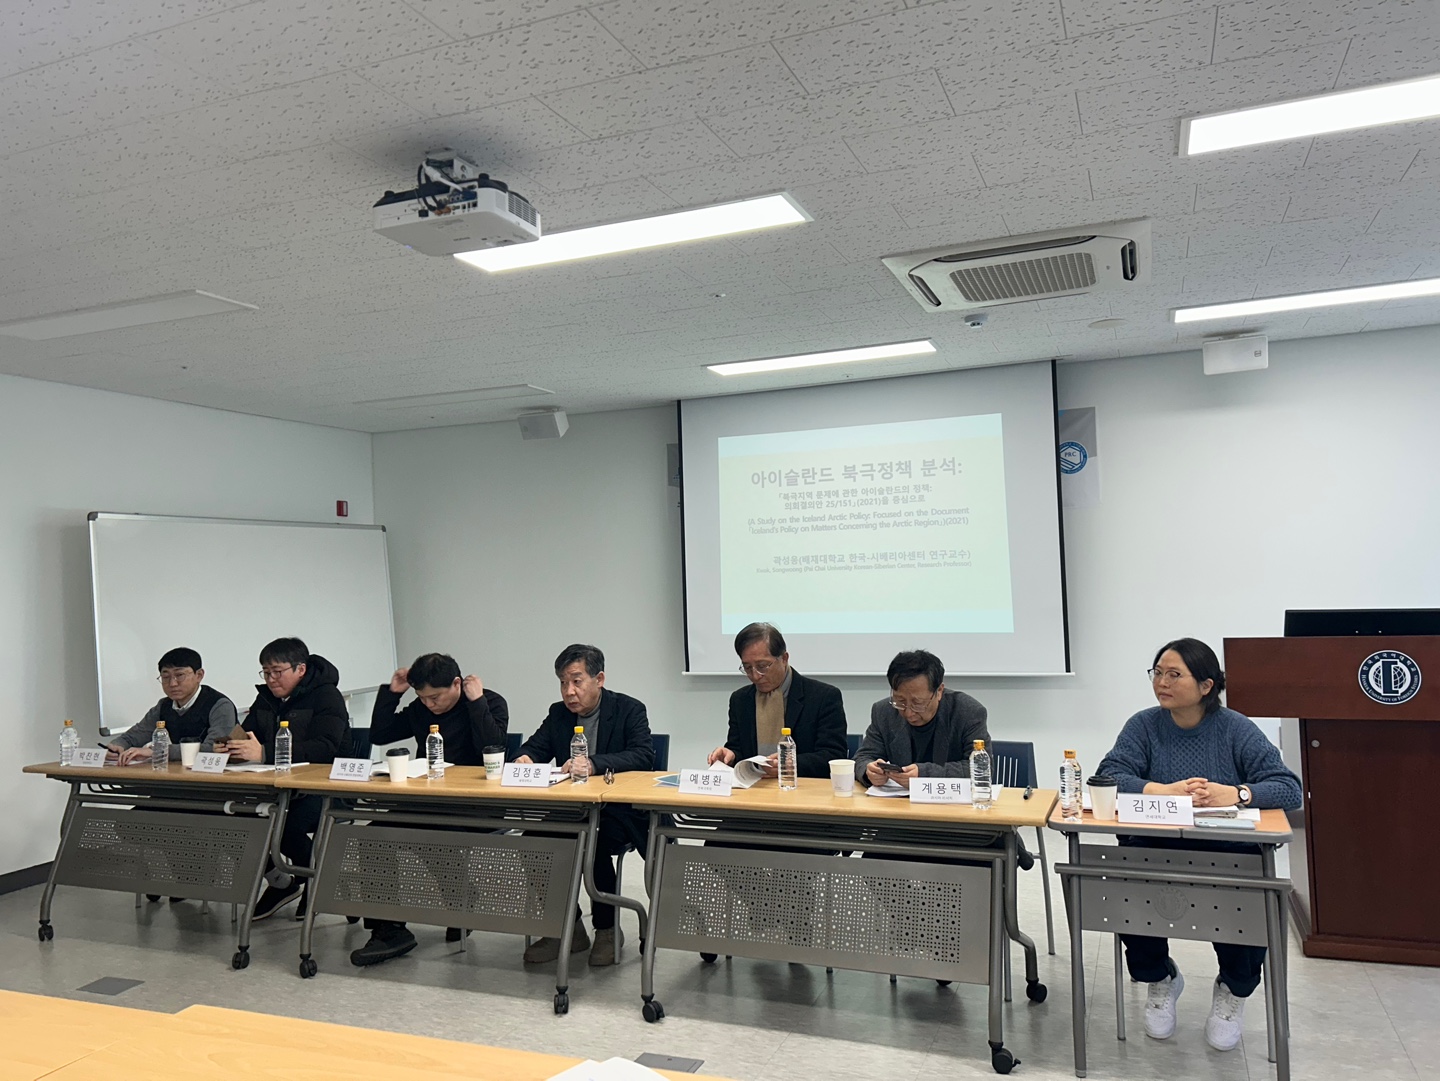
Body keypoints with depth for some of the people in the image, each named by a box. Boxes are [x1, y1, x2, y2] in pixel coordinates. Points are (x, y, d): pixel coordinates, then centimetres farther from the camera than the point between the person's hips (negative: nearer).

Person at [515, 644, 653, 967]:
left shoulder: (630, 710, -5)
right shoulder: (558, 713, 11)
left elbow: (644, 755, -20)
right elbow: (535, 746, 10)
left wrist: (594, 764, -35)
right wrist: (525, 758, -17)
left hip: (620, 810, -5)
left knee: (596, 842, -33)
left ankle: (607, 928, -8)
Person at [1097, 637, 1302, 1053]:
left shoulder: (1236, 729, 0)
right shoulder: (1144, 725, 3)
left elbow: (1288, 788, -9)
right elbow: (1108, 777, -10)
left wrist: (1235, 794, -28)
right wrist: (1166, 791, -25)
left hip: (1227, 854, 0)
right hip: (1154, 850, 1)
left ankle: (1233, 990, 8)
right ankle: (1159, 980, 7)